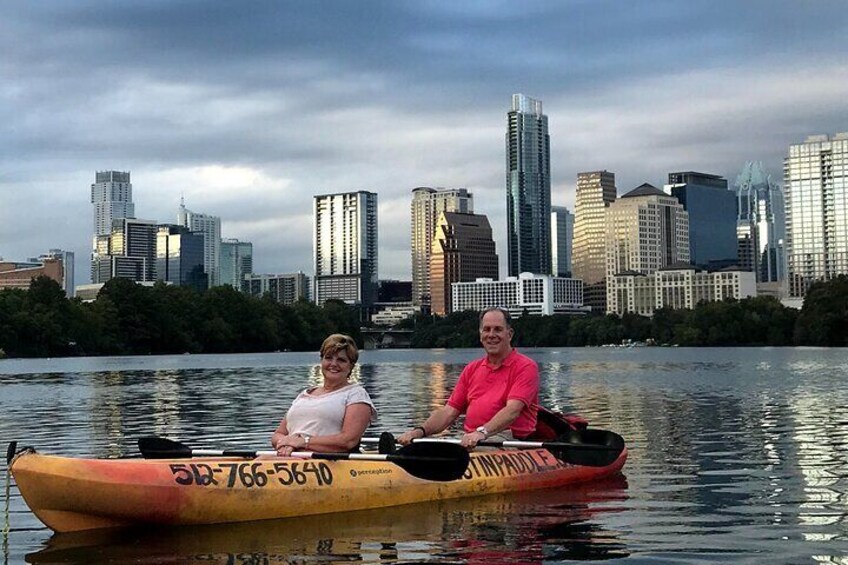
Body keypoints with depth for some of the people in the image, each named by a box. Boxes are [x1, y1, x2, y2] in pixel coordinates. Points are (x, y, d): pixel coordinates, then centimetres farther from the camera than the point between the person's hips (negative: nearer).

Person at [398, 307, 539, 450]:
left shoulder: (525, 367, 0)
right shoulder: (471, 369, 22)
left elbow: (512, 410, -16)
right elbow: (449, 411, 15)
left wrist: (482, 432, -33)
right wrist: (420, 431, -4)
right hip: (470, 440, 5)